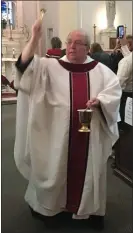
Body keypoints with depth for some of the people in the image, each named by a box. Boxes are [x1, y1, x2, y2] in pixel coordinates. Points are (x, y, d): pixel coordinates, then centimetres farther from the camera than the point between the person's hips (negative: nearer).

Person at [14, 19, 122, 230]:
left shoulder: (100, 70, 6)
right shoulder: (51, 67, 1)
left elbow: (115, 90, 4)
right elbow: (26, 65, -11)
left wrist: (100, 99, -16)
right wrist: (35, 38, -24)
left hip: (90, 132, 1)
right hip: (60, 133, -1)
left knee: (88, 169, 11)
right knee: (57, 168, 10)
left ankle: (89, 209, 28)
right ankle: (53, 206, 28)